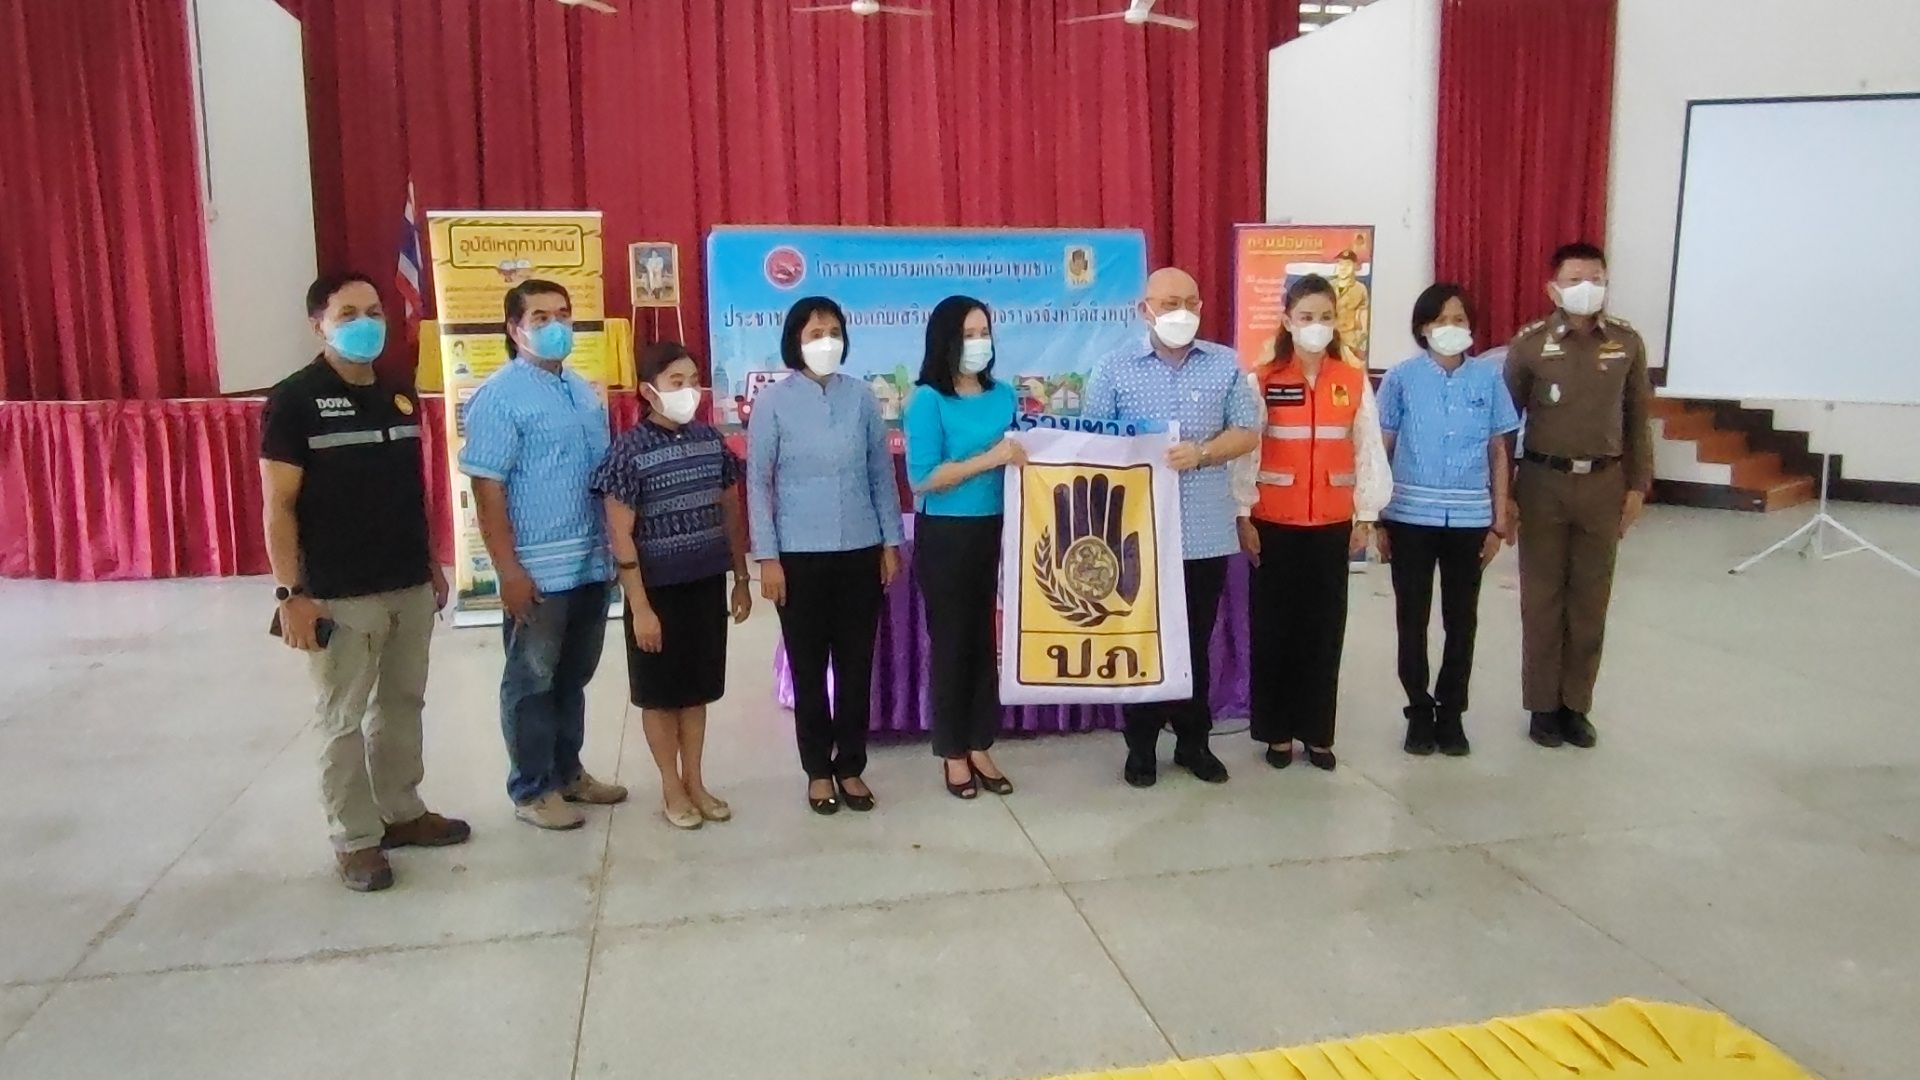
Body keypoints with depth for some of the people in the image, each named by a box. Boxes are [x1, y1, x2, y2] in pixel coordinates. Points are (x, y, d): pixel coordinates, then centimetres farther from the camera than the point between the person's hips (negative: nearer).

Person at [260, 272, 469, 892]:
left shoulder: (399, 396, 9)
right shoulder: (295, 401, -9)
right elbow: (279, 505, -11)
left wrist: (432, 563, 17)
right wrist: (292, 593, -15)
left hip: (410, 587, 6)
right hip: (340, 596, -6)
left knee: (402, 705, 16)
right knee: (343, 720, 4)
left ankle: (401, 812, 31)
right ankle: (355, 839, 16)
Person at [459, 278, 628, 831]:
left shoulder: (586, 392, 12)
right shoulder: (499, 395, -10)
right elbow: (487, 489, -14)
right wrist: (509, 569, -18)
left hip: (592, 563, 7)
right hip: (538, 569, -7)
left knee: (573, 678, 17)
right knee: (532, 683, 6)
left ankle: (567, 772, 31)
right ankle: (532, 789, 19)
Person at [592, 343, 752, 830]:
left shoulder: (711, 439, 2)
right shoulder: (630, 450, -13)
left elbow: (731, 514, 10)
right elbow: (621, 536, -13)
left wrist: (741, 580, 10)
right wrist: (640, 606, -15)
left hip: (708, 585, 5)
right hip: (659, 590, -4)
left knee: (697, 688, 15)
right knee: (661, 693, 9)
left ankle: (695, 781, 29)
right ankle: (671, 788, 24)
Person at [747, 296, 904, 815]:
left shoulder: (861, 396, 3)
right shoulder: (774, 400, -4)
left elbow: (881, 473, 7)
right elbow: (758, 481, -3)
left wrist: (891, 542, 5)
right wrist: (767, 557, -7)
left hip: (860, 552, 2)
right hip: (800, 555, -2)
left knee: (856, 664, 9)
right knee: (808, 667, 8)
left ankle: (851, 766, 23)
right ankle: (818, 770, 22)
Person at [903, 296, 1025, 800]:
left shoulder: (1004, 395, 7)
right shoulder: (928, 401, -9)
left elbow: (1020, 460, 15)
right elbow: (923, 478, -17)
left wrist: (1023, 458, -6)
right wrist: (991, 458, -21)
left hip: (998, 532, 5)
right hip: (946, 536, -5)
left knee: (991, 639, 11)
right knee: (951, 642, 6)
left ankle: (980, 748, 24)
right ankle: (954, 754, 19)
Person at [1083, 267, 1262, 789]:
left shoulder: (1226, 365, 5)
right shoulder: (1115, 369, 0)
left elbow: (1247, 433, 3)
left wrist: (1199, 454, -13)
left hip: (1205, 532, 2)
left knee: (1196, 643, 12)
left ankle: (1194, 741, 26)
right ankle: (1141, 745, 21)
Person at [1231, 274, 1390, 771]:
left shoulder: (1355, 383, 3)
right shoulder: (1260, 381, -4)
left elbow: (1368, 451, 5)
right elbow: (1244, 450, -4)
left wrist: (1365, 516, 2)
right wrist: (1243, 516, -6)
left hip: (1332, 524, 2)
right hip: (1274, 523, -2)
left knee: (1325, 627, 7)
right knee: (1274, 627, 5)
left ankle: (1317, 732, 18)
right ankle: (1277, 731, 17)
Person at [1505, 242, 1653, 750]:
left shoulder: (1627, 342, 2)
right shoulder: (1529, 343, -5)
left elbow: (1637, 418, 9)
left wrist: (1638, 484, 5)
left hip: (1604, 482, 2)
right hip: (1543, 481, -2)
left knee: (1591, 598, 8)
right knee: (1542, 598, 5)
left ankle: (1576, 704, 20)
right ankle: (1543, 705, 16)